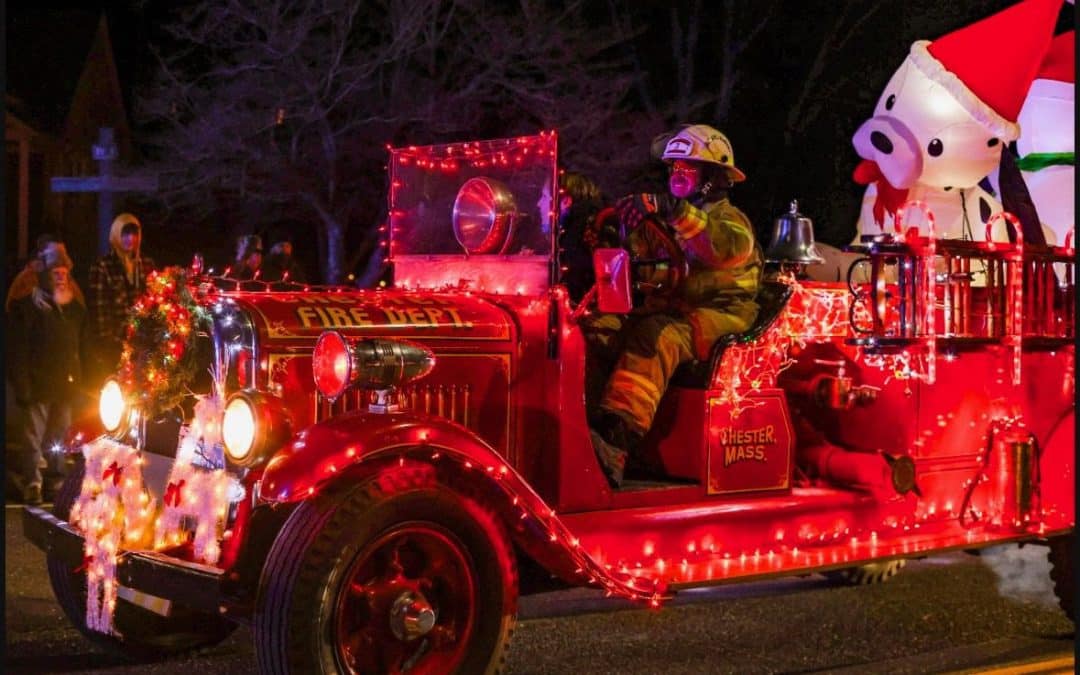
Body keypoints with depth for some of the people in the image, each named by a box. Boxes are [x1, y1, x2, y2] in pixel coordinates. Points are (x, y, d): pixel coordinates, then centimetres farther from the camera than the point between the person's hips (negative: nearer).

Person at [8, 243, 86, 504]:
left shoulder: (76, 309, 10)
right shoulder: (27, 306, -6)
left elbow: (83, 347, 17)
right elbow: (19, 351, -8)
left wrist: (81, 381, 11)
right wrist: (23, 388, -13)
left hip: (66, 387, 5)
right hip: (38, 387, -4)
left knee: (60, 437, 12)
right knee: (32, 436, -3)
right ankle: (32, 483, 1)